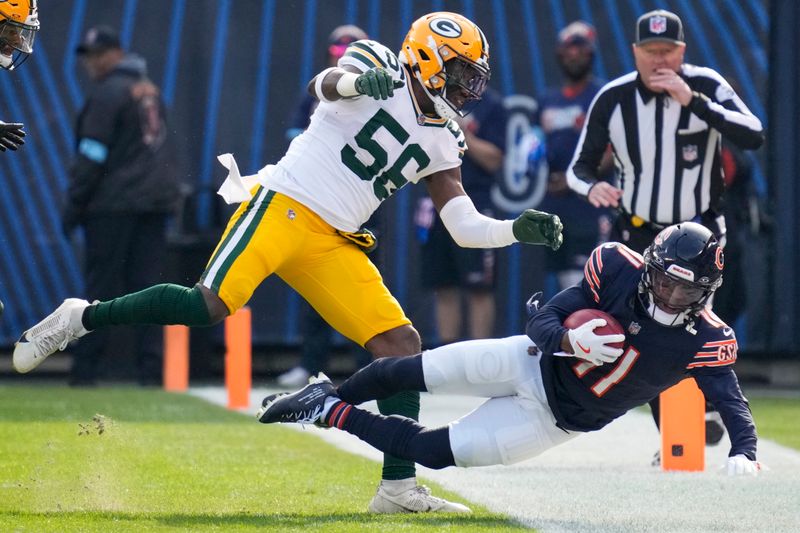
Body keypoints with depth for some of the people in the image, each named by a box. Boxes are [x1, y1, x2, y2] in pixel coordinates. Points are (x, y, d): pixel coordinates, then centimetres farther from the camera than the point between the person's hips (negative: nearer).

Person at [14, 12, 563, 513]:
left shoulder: (440, 142, 18)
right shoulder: (379, 65, -1)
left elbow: (466, 227, 18)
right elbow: (323, 84, -23)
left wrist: (516, 229, 0)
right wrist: (358, 82, -45)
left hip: (332, 244, 7)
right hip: (284, 205, -7)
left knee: (402, 345, -4)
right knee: (209, 305, -25)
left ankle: (398, 486, -1)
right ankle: (82, 318, -5)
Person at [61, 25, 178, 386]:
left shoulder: (108, 93, -8)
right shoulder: (151, 91, 17)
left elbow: (92, 156, -12)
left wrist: (73, 205, -8)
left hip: (113, 206, -7)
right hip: (155, 202, 7)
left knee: (101, 288, -4)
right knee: (147, 285, 5)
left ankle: (84, 368, -4)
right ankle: (151, 369, -1)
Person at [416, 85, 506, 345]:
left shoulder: (490, 104, -3)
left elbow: (494, 160, -7)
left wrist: (462, 133, -14)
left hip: (473, 205, -5)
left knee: (478, 290, -4)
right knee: (444, 289, 7)